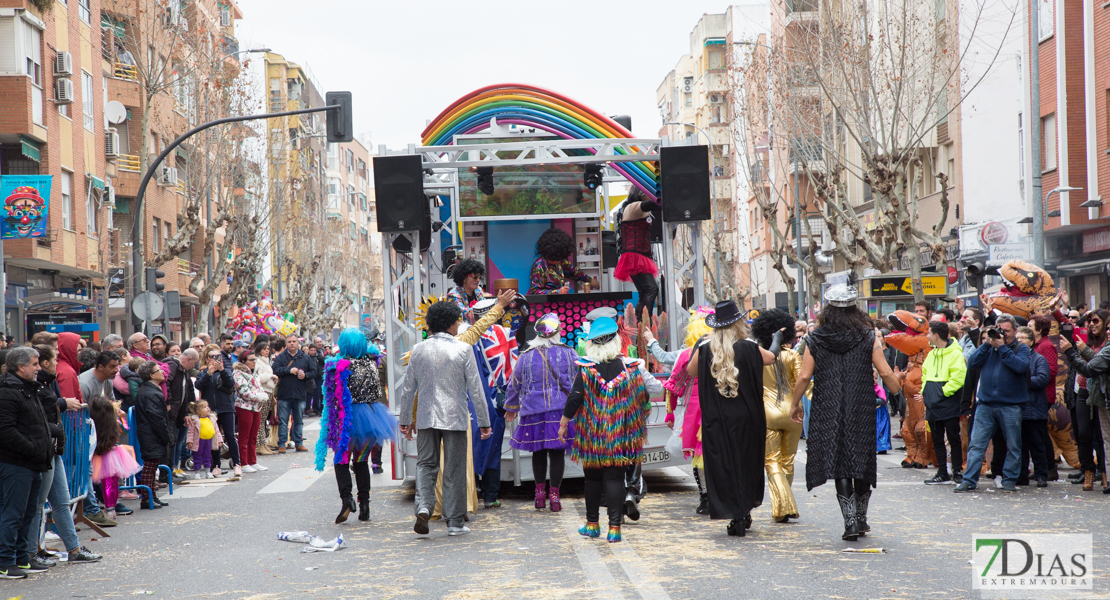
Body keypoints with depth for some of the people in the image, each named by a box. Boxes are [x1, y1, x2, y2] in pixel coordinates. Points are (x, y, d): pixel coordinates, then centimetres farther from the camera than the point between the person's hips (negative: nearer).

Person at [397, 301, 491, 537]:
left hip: (426, 417, 2)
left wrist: (405, 420, 18)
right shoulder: (463, 349, -6)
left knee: (426, 464, 11)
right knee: (454, 469, 5)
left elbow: (408, 389, 8)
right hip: (455, 417, -2)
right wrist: (484, 422, 1)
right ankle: (455, 522, 10)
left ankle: (423, 506, -12)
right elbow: (475, 388, -6)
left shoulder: (419, 350, 3)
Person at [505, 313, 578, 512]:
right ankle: (554, 494, 2)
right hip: (561, 411, -1)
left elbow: (515, 384, 10)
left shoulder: (527, 356, 0)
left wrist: (511, 407, 24)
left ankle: (540, 491, 14)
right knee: (557, 452, 3)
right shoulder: (569, 354, -1)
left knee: (538, 452, 14)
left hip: (534, 411, 1)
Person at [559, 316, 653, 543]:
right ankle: (614, 527, -4)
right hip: (620, 436, 0)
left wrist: (563, 424, 4)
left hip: (591, 435, 0)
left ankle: (592, 524, 23)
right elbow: (643, 400, 3)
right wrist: (640, 422, 21)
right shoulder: (630, 367, -3)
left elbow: (574, 400, -9)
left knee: (593, 477, 13)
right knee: (615, 477, 1)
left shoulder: (586, 369, -9)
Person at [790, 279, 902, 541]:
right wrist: (900, 392, 16)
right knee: (862, 463, 14)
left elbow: (804, 377, -3)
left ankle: (850, 521, -4)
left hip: (828, 414, 0)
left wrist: (795, 404, 11)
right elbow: (886, 374, -3)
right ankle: (860, 518, 24)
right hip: (861, 411, 0)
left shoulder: (815, 340, -1)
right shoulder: (867, 338, -2)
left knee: (839, 465, 3)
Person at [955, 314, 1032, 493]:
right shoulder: (989, 347, 13)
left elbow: (1020, 366, -15)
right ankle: (969, 481, 0)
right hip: (985, 404, 2)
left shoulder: (1021, 349, 4)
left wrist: (1002, 347, -11)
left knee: (1013, 446, 6)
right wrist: (987, 344, -6)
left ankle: (1009, 480, 16)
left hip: (1010, 406, -2)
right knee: (976, 444, -1)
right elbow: (972, 363, 1)